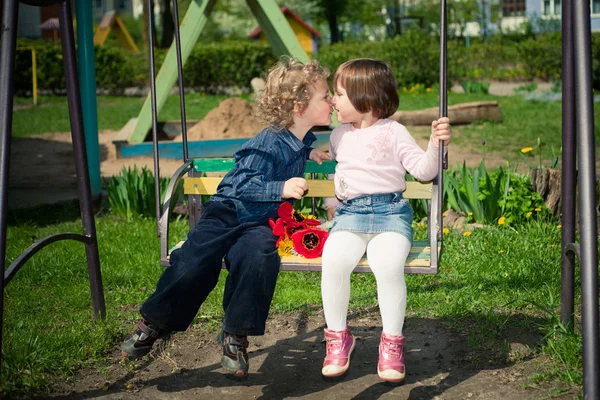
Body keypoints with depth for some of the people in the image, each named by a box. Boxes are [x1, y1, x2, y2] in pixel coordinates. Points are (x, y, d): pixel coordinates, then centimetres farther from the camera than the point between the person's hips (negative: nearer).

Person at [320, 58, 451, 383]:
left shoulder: (393, 132, 5)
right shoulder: (339, 135, 20)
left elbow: (424, 171, -1)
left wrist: (435, 144, -17)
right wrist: (331, 202, 28)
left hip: (390, 212, -3)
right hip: (350, 213, 4)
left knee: (389, 264, -33)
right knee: (333, 261, -28)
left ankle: (392, 341, -14)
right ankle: (337, 336, -9)